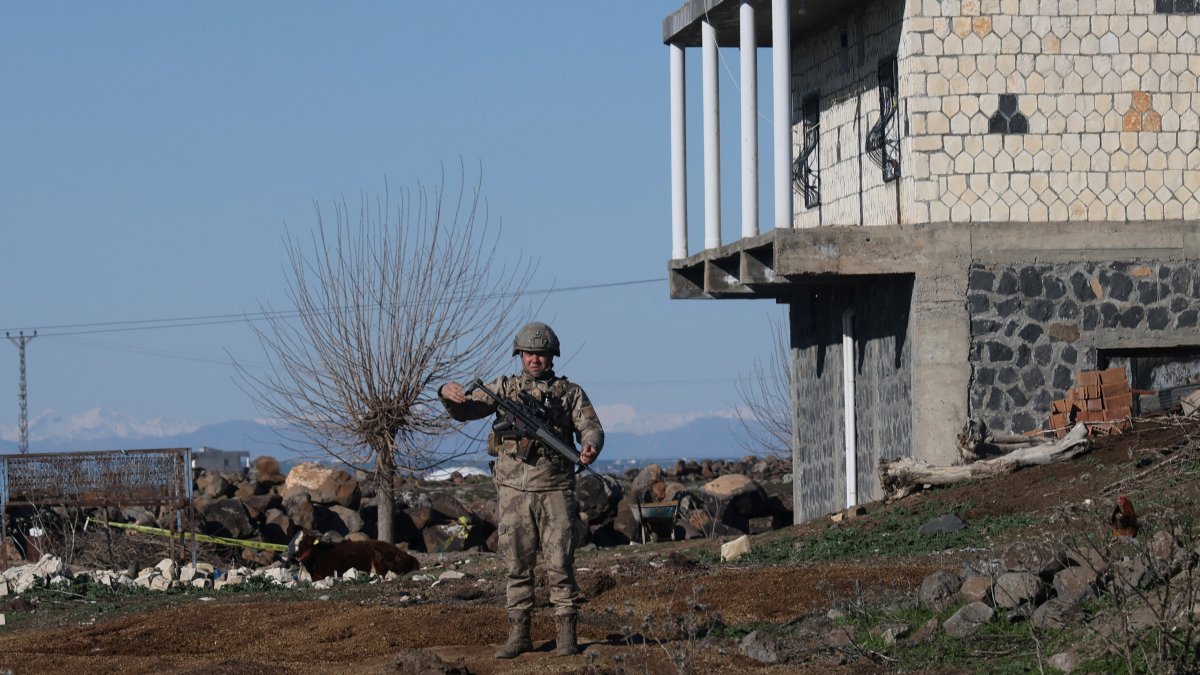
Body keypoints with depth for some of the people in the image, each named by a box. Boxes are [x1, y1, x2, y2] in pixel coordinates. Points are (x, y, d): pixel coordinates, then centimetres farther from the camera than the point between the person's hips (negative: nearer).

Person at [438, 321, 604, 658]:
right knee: (517, 566, 5)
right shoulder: (504, 388, 12)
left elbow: (590, 427, 1)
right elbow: (465, 410, 7)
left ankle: (566, 634, 0)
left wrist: (591, 446, -24)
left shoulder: (570, 392, 8)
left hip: (555, 491, -2)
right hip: (514, 491, 2)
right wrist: (448, 392, -17)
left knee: (560, 566, -3)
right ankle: (518, 634, 11)